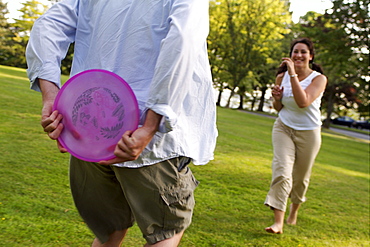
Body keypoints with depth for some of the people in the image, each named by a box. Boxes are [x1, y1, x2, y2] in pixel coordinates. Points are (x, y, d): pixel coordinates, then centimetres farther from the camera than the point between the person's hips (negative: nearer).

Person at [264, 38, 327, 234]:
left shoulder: (319, 78, -12)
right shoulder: (282, 77, -3)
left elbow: (303, 102, -30)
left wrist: (293, 74, -29)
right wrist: (276, 98, -12)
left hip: (308, 133, -1)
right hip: (283, 128, 1)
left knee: (301, 177, 13)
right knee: (282, 172, -17)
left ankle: (294, 210, 41)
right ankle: (278, 222, -17)